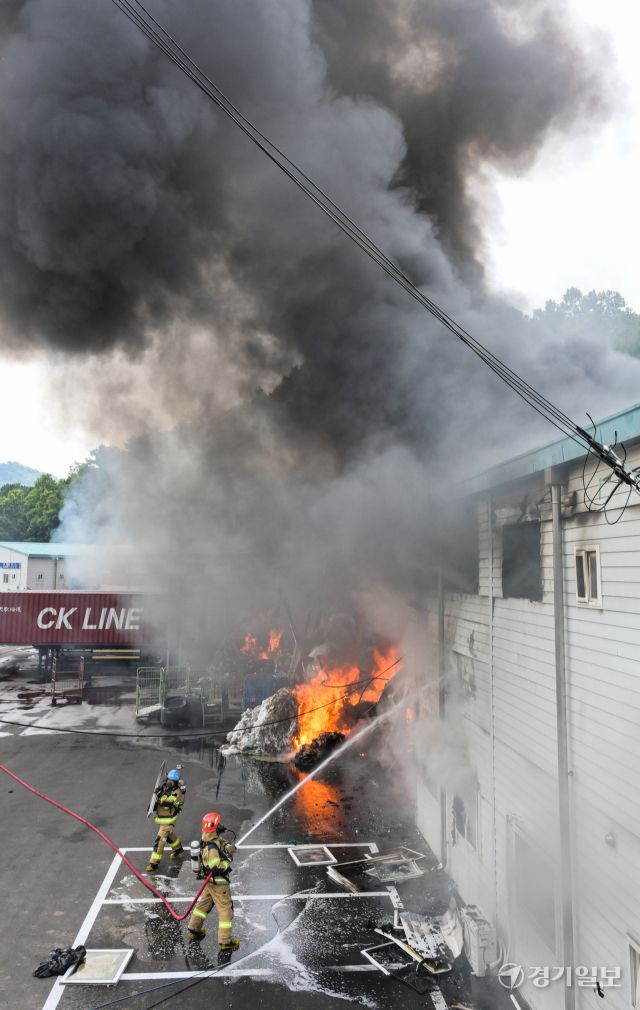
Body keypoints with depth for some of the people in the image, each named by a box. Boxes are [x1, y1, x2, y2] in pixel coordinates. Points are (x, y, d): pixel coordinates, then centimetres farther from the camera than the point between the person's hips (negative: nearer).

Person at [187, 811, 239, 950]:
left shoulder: (215, 839, -5)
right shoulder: (211, 848, -33)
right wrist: (228, 859, -22)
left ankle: (194, 930, 39)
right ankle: (225, 942, 14)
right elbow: (217, 868, -32)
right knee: (226, 909, 4)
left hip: (210, 881, 9)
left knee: (204, 903, 25)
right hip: (218, 883, -9)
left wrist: (228, 846, -22)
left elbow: (222, 842, -1)